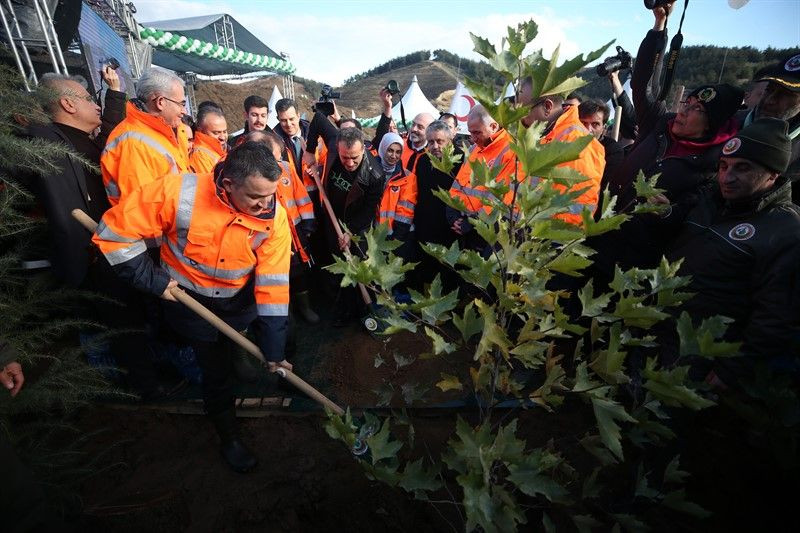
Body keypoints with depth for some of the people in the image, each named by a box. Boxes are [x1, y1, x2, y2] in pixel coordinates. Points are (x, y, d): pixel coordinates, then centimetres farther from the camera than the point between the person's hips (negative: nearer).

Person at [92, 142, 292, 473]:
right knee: (216, 371, 9)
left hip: (240, 299, 2)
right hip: (189, 299, -1)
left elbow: (273, 285, -23)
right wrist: (153, 281, -17)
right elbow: (114, 232, -17)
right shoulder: (179, 193, -29)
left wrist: (274, 347, -22)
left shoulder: (274, 217, -23)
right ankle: (229, 437, 32)